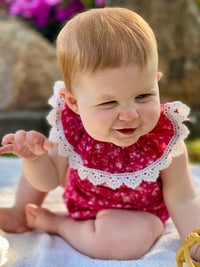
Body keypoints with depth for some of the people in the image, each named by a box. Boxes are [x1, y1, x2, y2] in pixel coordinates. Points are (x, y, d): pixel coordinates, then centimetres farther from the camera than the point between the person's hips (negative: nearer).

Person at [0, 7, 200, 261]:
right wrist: (34, 159, -32)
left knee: (124, 238, -34)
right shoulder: (69, 125, -27)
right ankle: (22, 214, 27)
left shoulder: (166, 141, -33)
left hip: (135, 213, -3)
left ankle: (57, 223, -5)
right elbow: (49, 180, -11)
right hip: (82, 199, 4)